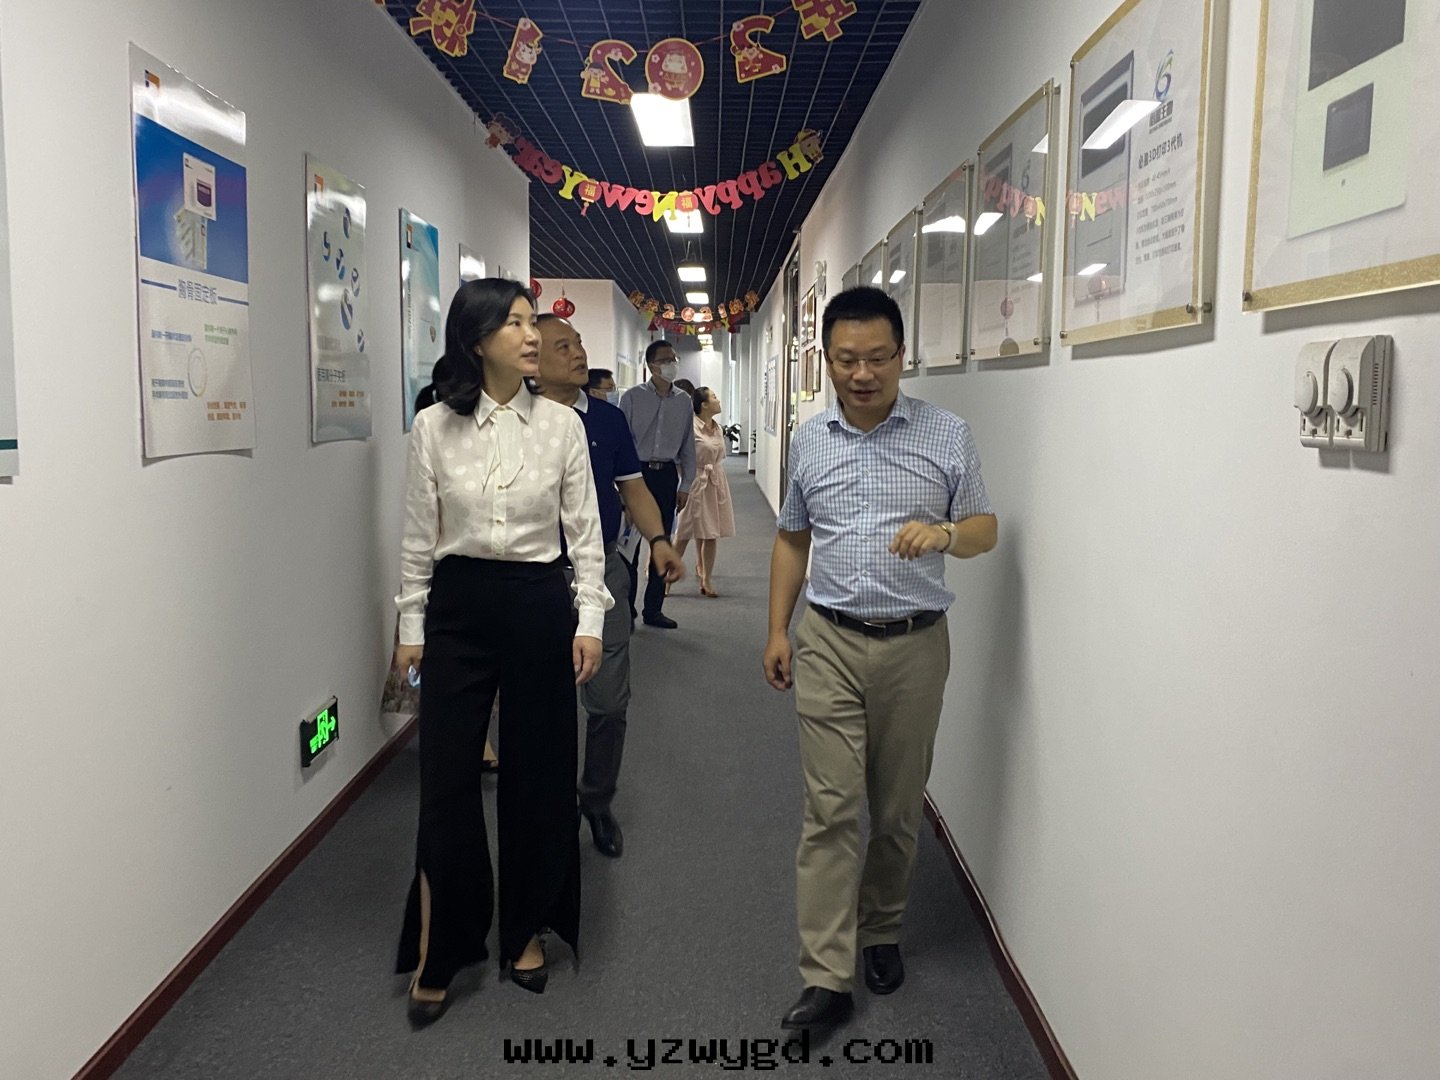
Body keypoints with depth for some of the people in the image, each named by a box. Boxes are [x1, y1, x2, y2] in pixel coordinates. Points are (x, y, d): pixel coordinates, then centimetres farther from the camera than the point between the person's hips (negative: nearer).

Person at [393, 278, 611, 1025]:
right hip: (458, 608, 0)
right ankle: (439, 952, 18)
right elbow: (418, 537, 4)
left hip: (538, 606, 1)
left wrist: (589, 620, -5)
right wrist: (411, 626, 3)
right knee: (446, 781, 1)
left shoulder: (562, 425, -1)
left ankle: (526, 930, 30)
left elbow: (584, 531, 1)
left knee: (536, 775, 9)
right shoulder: (434, 427, -2)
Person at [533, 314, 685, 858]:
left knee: (609, 701, 5)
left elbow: (633, 487, 8)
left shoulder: (609, 419, 6)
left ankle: (598, 803, 26)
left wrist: (658, 539, -8)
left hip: (602, 571, 3)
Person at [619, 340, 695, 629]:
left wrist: (686, 484, 7)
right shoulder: (633, 397, -3)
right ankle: (626, 608, 8)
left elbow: (688, 446, 11)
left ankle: (653, 609, 17)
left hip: (667, 475, 4)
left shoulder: (683, 401, 8)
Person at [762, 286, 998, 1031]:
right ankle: (826, 977, 5)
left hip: (914, 644, -1)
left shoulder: (947, 435, -1)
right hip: (829, 642, 1)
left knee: (898, 809, 11)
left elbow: (985, 529, 3)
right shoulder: (809, 440, 7)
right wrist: (777, 630, 8)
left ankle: (881, 932, 34)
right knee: (830, 809, -2)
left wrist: (945, 532, -19)